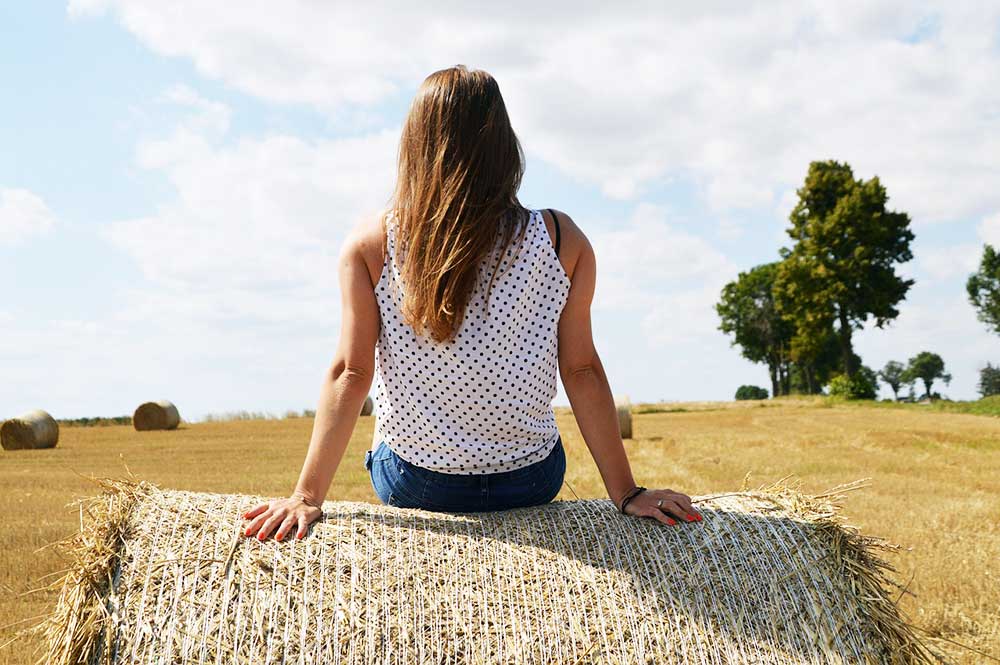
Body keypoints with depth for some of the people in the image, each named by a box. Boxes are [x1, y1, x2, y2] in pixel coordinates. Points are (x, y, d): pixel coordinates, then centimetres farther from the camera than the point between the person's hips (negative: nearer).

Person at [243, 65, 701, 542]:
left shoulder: (369, 245, -13)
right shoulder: (561, 241, -13)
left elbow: (350, 373, -15)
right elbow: (582, 371, -12)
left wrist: (307, 495, -10)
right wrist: (626, 493, -5)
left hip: (411, 484, 0)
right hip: (529, 483, 0)